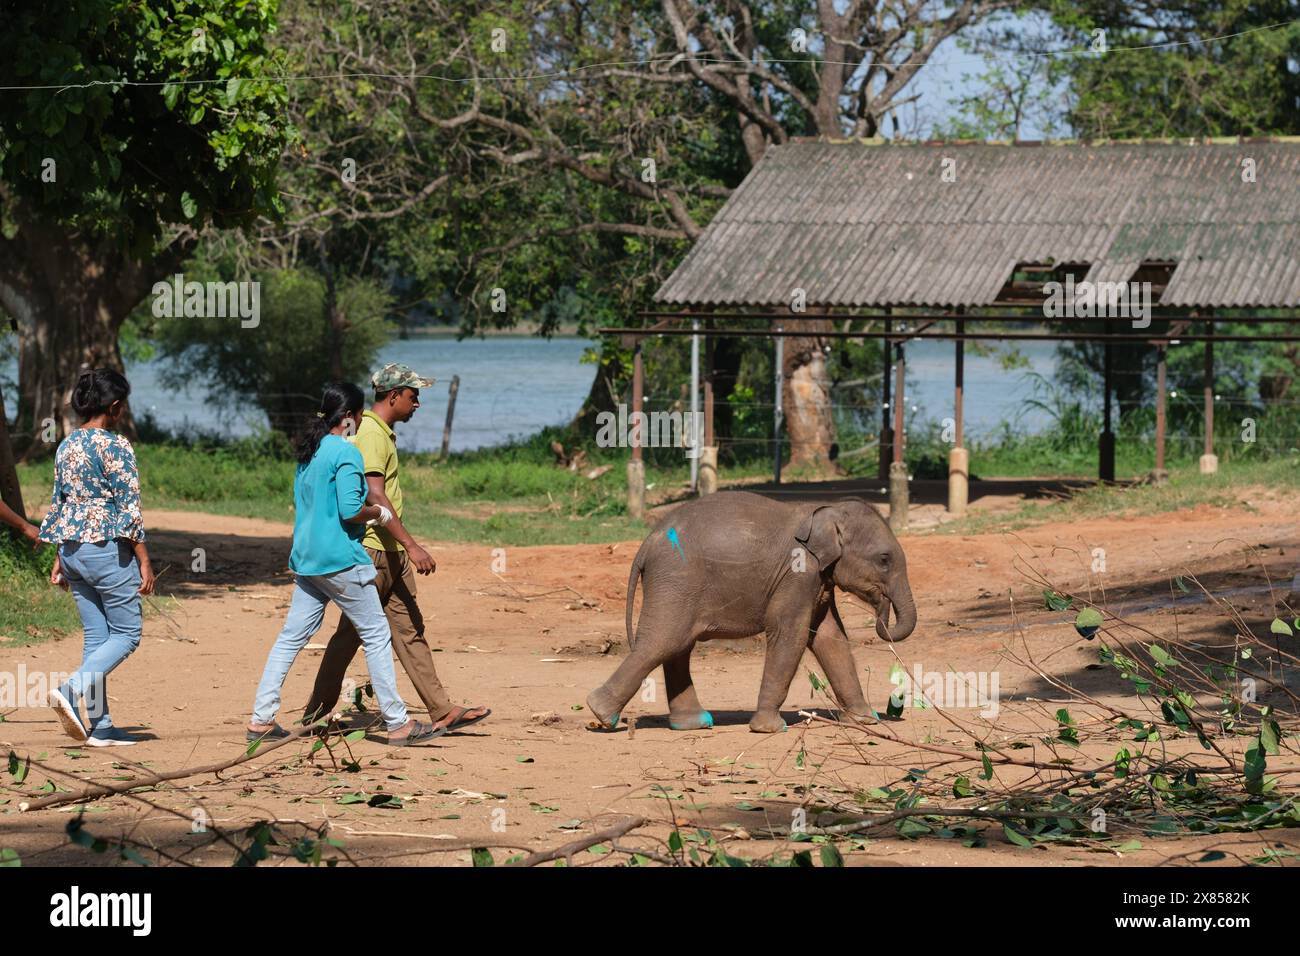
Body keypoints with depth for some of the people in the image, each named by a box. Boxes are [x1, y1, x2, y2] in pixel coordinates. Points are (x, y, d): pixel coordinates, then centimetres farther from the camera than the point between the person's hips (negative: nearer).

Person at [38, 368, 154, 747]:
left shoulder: (66, 446, 10)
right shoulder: (116, 446, -13)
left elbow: (58, 505, 15)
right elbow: (129, 509, -15)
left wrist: (59, 559, 20)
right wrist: (144, 562, -12)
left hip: (73, 550, 8)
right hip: (108, 550, -8)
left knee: (96, 636, 11)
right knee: (126, 634, 1)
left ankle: (99, 726, 10)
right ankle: (71, 692, -18)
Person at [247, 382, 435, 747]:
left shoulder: (308, 452, 13)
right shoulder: (346, 453, -13)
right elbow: (350, 510, -20)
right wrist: (378, 512, -1)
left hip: (305, 561, 8)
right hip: (341, 560, -8)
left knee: (291, 637, 10)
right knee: (376, 635, 0)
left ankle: (261, 719, 7)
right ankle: (397, 723, 3)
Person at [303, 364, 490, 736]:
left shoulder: (383, 433, 16)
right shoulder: (371, 434, -16)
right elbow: (375, 496, -25)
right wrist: (411, 545, -28)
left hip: (391, 552, 10)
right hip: (371, 551, -10)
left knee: (409, 629, 6)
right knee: (351, 634, -1)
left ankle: (442, 712, 5)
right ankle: (316, 714, 8)